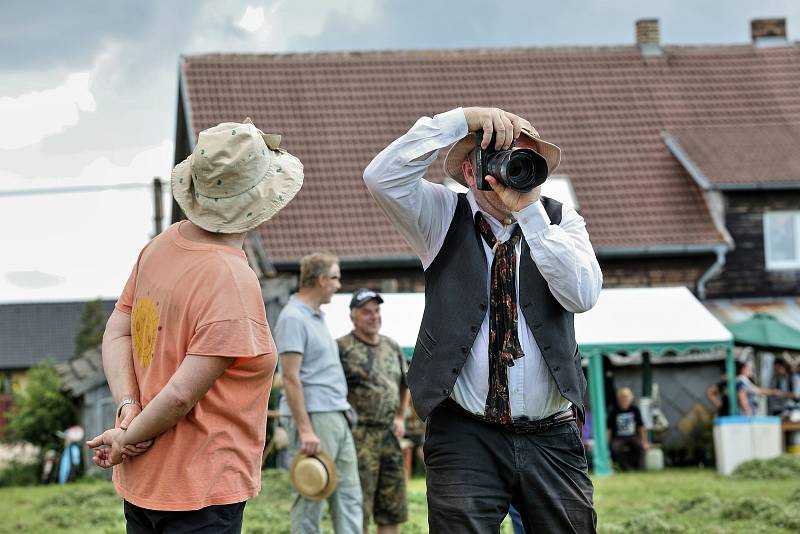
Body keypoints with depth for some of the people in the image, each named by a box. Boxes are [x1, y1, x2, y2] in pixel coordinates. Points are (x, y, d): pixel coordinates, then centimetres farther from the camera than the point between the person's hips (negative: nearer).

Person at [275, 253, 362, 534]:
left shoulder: (317, 317, 18)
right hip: (313, 416, -10)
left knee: (349, 495, 7)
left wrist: (343, 411, 18)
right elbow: (290, 377, -17)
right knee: (310, 498, -4)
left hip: (337, 417, 10)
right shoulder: (293, 318, -12)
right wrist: (305, 429, -22)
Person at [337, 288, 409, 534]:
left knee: (392, 511, 9)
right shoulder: (342, 348, -6)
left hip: (390, 436, 7)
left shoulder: (393, 347, 15)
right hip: (358, 437, -7)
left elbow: (404, 386, 28)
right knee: (358, 511, -6)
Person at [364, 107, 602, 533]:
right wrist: (461, 119, -14)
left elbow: (582, 294, -10)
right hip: (466, 437, -2)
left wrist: (529, 212, -15)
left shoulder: (561, 222, 8)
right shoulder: (443, 217, 6)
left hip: (551, 438, 2)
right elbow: (381, 177, -12)